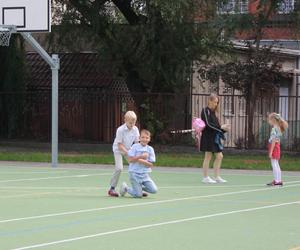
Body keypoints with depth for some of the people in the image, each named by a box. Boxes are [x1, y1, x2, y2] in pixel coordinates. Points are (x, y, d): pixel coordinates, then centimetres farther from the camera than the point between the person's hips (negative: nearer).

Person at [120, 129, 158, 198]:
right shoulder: (135, 147, -4)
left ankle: (139, 188, 15)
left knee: (154, 190, -13)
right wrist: (141, 156, -18)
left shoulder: (150, 149, 3)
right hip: (134, 173, -4)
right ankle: (125, 188, 19)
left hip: (144, 174, 4)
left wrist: (142, 161, -18)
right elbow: (130, 159, -12)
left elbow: (151, 165, -1)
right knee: (138, 195, -11)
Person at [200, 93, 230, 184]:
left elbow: (215, 125, 13)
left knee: (219, 156, 5)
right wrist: (220, 127, -19)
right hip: (208, 136, -8)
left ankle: (217, 177, 10)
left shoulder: (213, 112, 16)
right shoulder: (205, 111, -8)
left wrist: (224, 129, -2)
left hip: (215, 137, 8)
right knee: (208, 157, -3)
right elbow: (208, 124, -18)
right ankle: (205, 177, 3)